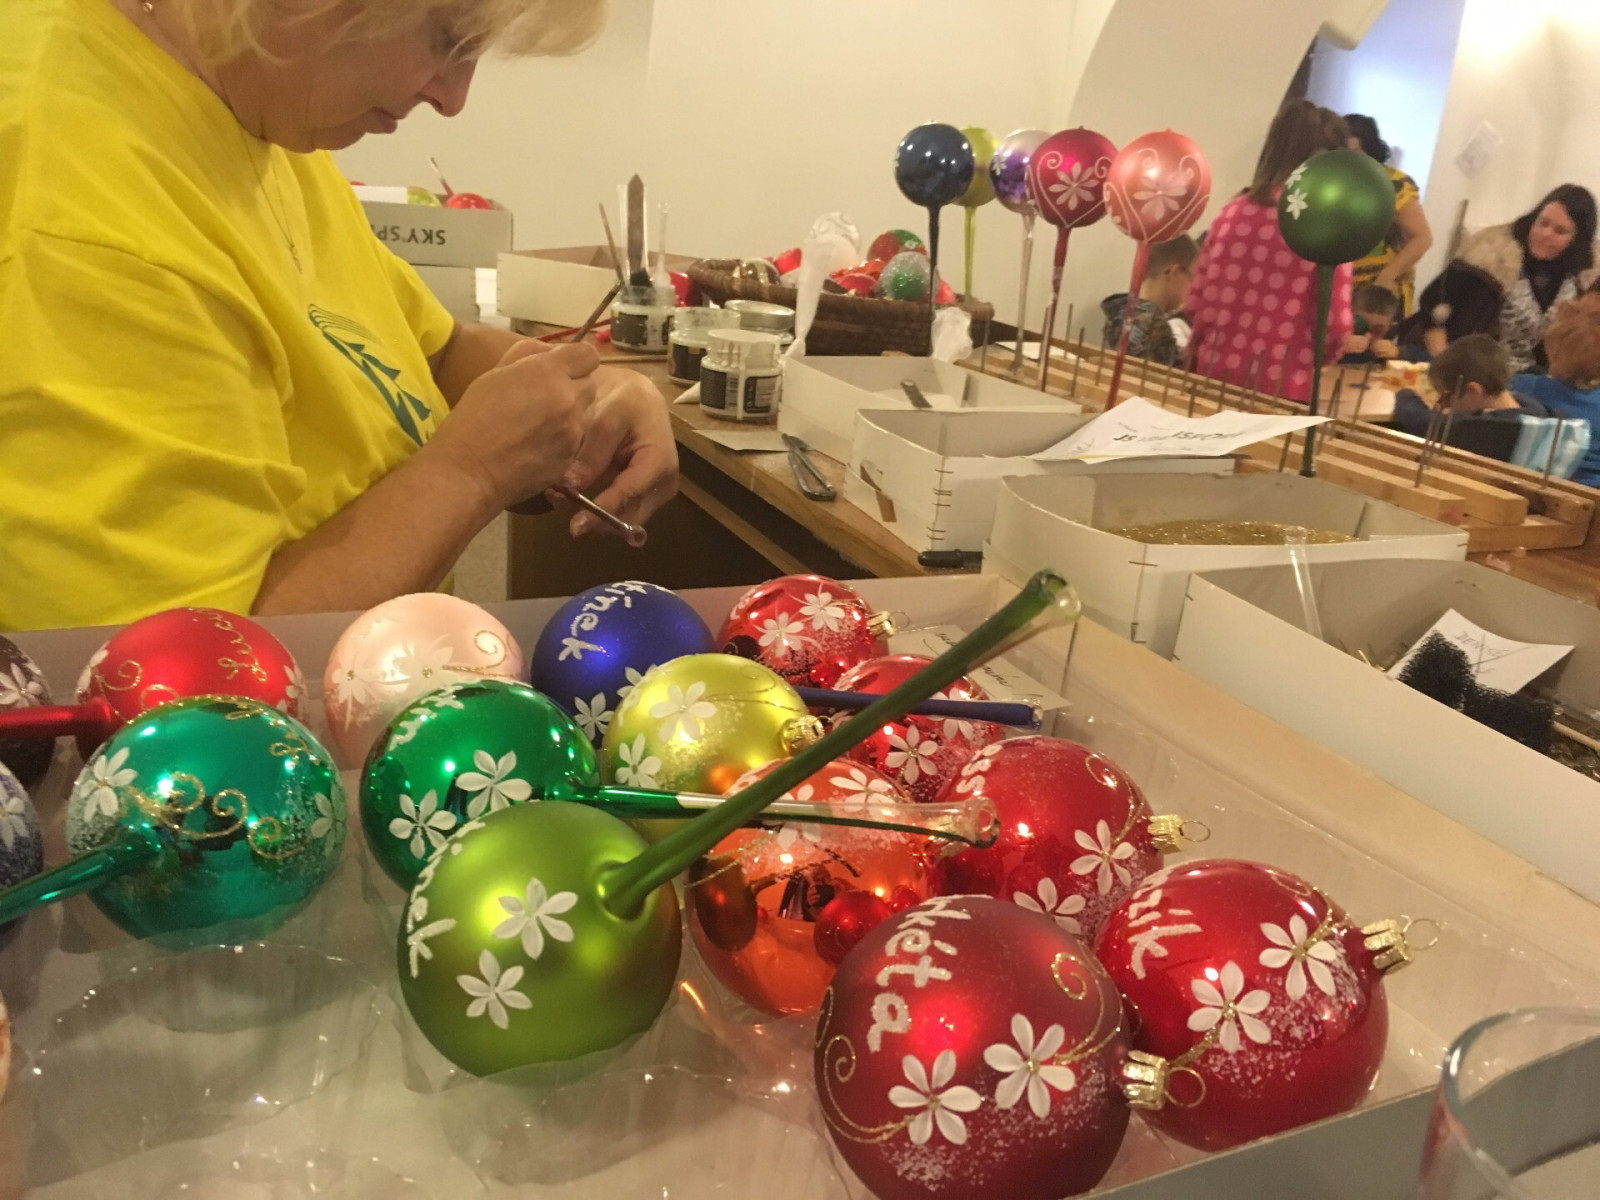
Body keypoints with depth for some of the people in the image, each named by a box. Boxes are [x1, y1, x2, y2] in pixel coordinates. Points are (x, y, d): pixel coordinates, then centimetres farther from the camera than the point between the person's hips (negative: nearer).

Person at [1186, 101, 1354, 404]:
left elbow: (1197, 303, 5)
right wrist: (1319, 356, 11)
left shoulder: (1233, 212, 3)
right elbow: (1335, 326, -10)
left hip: (1217, 376, 4)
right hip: (1282, 389, -4)